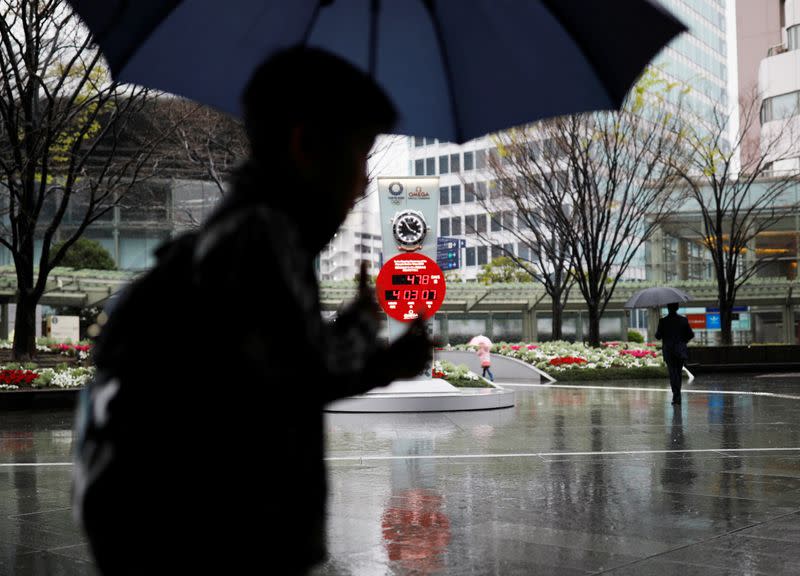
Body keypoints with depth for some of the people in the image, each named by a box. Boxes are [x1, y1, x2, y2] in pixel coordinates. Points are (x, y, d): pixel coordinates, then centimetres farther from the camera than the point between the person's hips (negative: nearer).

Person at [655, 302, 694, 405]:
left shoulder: (663, 321, -9)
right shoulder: (683, 320, -2)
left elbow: (658, 336, -7)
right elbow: (691, 334, 1)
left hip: (669, 351, -2)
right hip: (681, 350, 2)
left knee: (673, 373, -1)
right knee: (678, 372, 15)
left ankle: (676, 395, -12)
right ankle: (677, 395, 24)